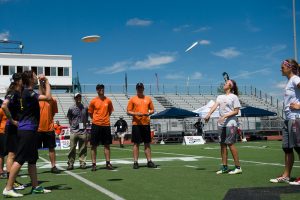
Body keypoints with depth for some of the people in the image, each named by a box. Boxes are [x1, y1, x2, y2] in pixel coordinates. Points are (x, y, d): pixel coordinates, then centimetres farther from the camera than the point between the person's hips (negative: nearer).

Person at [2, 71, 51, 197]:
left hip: (30, 131, 10)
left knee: (32, 160, 12)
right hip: (27, 131, -10)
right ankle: (8, 188, -7)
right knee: (19, 160, -9)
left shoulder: (27, 92, 14)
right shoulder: (28, 93, -15)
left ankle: (35, 187, 19)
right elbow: (48, 97, -22)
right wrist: (46, 81, -13)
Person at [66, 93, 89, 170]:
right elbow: (69, 119, 11)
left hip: (83, 131, 2)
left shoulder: (85, 108, 9)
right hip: (74, 131, -2)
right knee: (72, 148, -3)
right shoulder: (71, 108, 3)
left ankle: (82, 163, 10)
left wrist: (84, 125, 8)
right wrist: (73, 126, 3)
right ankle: (70, 164, 3)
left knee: (83, 148, 4)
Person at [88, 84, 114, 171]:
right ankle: (93, 164, 7)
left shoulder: (108, 100, 5)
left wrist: (104, 118, 9)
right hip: (96, 125, -2)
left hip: (106, 125, 2)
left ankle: (108, 163, 14)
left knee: (107, 145, 6)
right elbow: (90, 113, 8)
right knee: (94, 145, 0)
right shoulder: (93, 101, -1)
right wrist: (96, 119, 5)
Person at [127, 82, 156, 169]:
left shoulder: (148, 99, 12)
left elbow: (152, 109, 14)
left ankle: (149, 161, 11)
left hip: (146, 123, 3)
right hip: (136, 123, -3)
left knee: (147, 143, 6)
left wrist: (149, 113, -8)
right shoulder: (132, 99, 3)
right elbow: (128, 111, 1)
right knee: (136, 143, -1)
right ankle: (135, 162, 4)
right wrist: (135, 113, -17)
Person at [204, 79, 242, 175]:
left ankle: (238, 167, -2)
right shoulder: (220, 97, 15)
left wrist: (225, 116, -17)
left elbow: (236, 111, -6)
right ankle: (225, 167, 11)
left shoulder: (234, 97, -2)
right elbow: (215, 105, -1)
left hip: (231, 123, -6)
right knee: (222, 144, 5)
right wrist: (209, 114, -18)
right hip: (221, 124, 6)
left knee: (230, 144, -9)